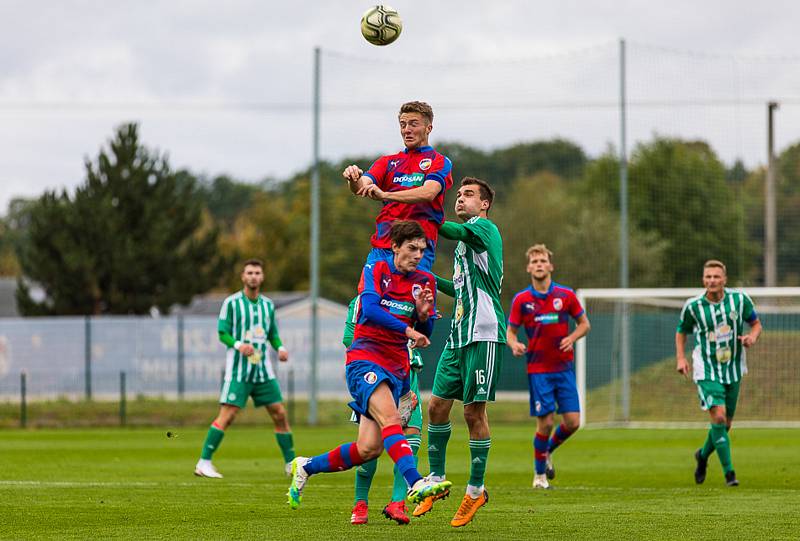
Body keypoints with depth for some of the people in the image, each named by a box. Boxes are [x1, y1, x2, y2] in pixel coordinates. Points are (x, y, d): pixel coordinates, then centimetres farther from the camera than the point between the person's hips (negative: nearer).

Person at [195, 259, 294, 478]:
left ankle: (291, 463, 13)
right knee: (227, 415, -13)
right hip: (237, 370, -5)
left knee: (280, 414, 3)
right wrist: (238, 345, -23)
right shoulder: (231, 303, -3)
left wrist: (280, 348, -3)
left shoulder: (268, 305, 12)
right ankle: (203, 463, -8)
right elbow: (222, 333, -4)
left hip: (262, 368, 5)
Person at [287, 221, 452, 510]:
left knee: (368, 449, -3)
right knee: (390, 418, -31)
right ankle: (415, 484, -46)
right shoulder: (376, 270, 1)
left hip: (396, 369, 5)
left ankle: (306, 467, 19)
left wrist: (423, 315, -7)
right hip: (365, 358, -5)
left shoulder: (425, 282, 12)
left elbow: (424, 335, 15)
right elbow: (370, 309, -17)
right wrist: (407, 329, -26)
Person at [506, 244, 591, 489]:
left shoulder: (566, 295, 1)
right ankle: (540, 474, 12)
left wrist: (572, 338, -9)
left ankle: (548, 451, 28)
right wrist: (514, 345, -18)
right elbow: (510, 331, 5)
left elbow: (584, 323, 11)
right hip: (538, 370, -2)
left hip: (564, 367, 2)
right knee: (546, 422, -6)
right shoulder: (521, 299, -2)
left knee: (572, 421, -3)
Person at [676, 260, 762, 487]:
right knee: (718, 416, -19)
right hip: (707, 371, -3)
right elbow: (681, 332, 9)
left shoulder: (740, 299, -4)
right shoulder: (693, 306, -7)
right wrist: (681, 358, -5)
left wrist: (752, 336, -14)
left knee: (725, 423, 10)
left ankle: (703, 455, 39)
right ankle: (729, 472, -13)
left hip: (733, 370, 3)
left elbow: (756, 323, 9)